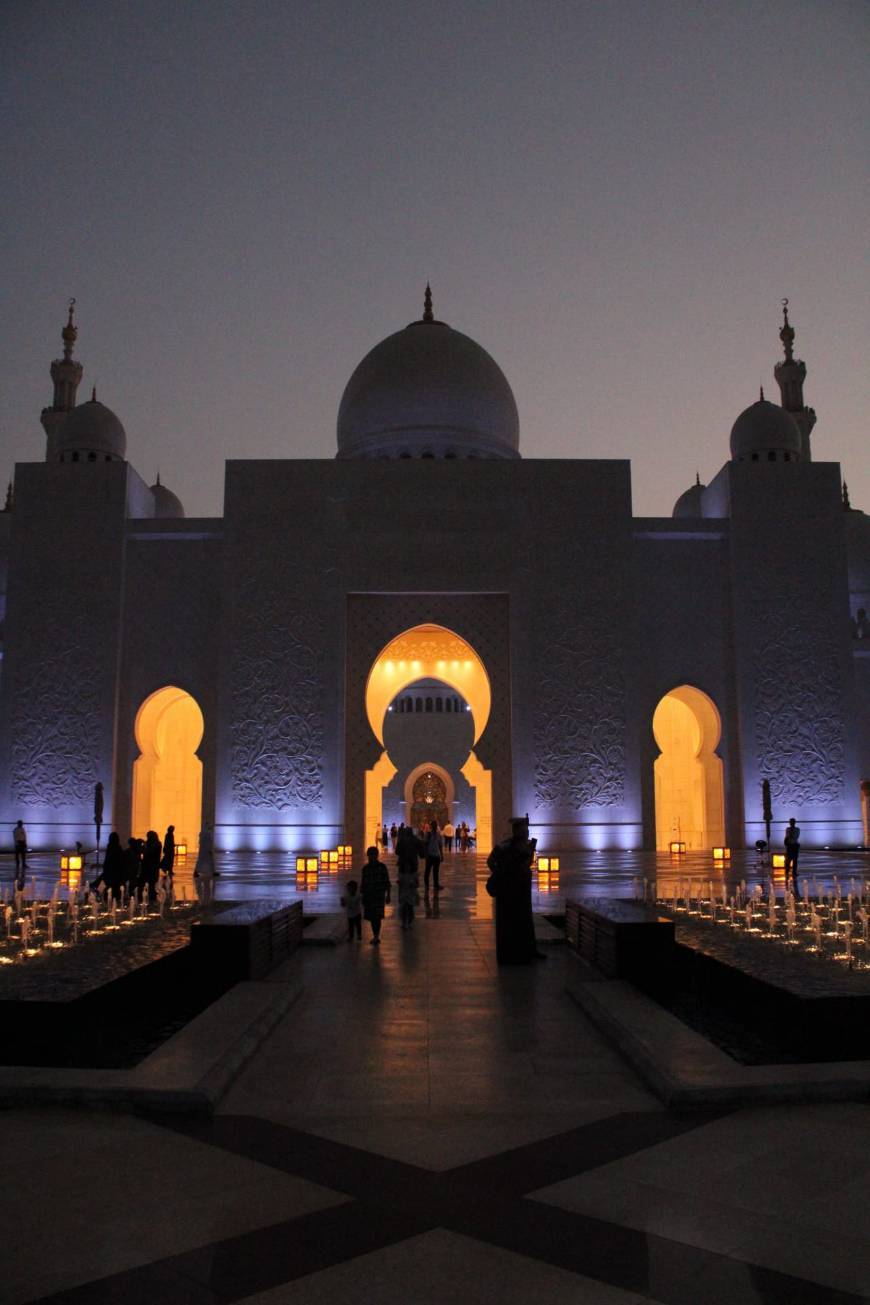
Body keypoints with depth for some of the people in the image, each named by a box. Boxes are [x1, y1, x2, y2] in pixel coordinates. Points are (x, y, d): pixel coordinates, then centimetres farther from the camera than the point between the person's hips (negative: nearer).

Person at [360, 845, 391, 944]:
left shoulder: (382, 867, -2)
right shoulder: (365, 868, 6)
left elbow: (387, 882, 0)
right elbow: (363, 883, 12)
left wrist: (388, 895, -3)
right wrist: (362, 896, 12)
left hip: (379, 895, -3)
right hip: (368, 895, 3)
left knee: (378, 916, -12)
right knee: (372, 917, 7)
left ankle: (376, 937, -12)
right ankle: (376, 937, 19)